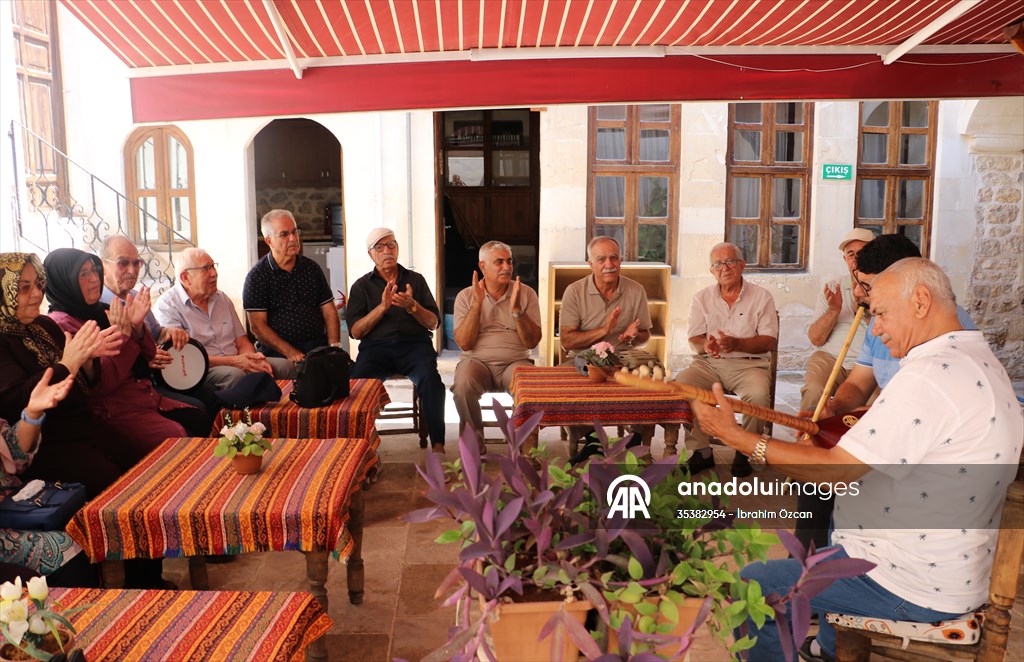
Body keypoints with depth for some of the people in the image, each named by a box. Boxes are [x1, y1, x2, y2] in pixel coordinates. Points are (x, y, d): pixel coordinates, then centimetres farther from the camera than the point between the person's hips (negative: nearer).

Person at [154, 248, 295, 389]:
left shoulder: (222, 299, 17)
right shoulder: (166, 306, -5)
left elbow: (242, 342, 15)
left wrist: (253, 359, -10)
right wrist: (233, 361, -21)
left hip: (235, 364, 6)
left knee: (285, 365, -18)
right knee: (234, 375, -37)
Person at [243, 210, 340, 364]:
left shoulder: (312, 268, 15)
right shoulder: (257, 276, 1)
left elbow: (329, 312, 13)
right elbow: (257, 325, -5)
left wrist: (334, 346, -4)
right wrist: (290, 352, -16)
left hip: (317, 346, 4)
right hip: (277, 351, -4)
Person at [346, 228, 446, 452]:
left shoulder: (415, 280, 19)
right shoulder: (361, 286, 17)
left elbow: (433, 324, 11)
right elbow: (355, 331, 4)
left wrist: (412, 306, -8)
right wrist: (382, 307, -9)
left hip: (414, 343, 0)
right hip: (376, 346, 0)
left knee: (430, 379, -33)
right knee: (357, 381, -33)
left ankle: (438, 445, -29)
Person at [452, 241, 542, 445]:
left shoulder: (526, 293, 7)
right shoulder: (466, 296, 6)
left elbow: (532, 342, -1)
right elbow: (464, 343, -5)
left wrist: (516, 309, -15)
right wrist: (477, 304, -12)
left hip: (515, 361, 0)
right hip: (476, 360, 0)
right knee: (463, 385, -33)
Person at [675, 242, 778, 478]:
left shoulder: (761, 296, 6)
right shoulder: (701, 298, 13)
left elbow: (769, 341, -2)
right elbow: (694, 339, 7)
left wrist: (736, 344, -20)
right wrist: (705, 346, -18)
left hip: (749, 363, -2)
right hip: (709, 363, 2)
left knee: (757, 393, -34)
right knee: (680, 384, -27)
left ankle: (745, 452, -9)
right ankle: (701, 451, -14)